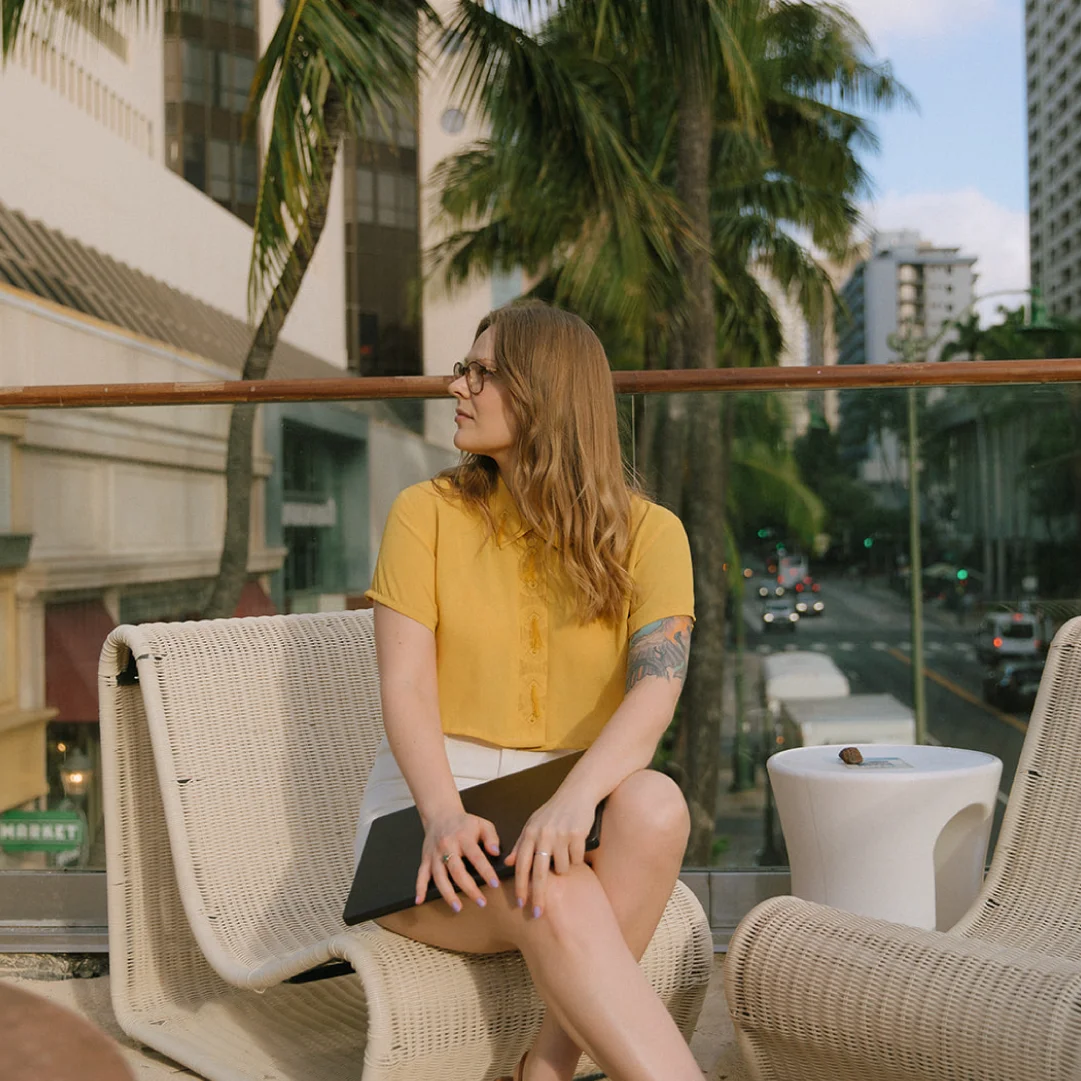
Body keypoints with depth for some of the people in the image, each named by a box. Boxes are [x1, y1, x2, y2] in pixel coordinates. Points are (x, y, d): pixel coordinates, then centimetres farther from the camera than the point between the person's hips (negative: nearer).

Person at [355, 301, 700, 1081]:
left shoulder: (647, 533, 0)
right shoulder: (426, 513, 1)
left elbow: (656, 689, -16)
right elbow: (405, 687, -8)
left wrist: (574, 797, -36)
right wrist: (444, 817, -28)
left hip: (565, 812, 2)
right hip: (434, 808, -1)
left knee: (654, 805, -33)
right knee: (561, 901, -34)